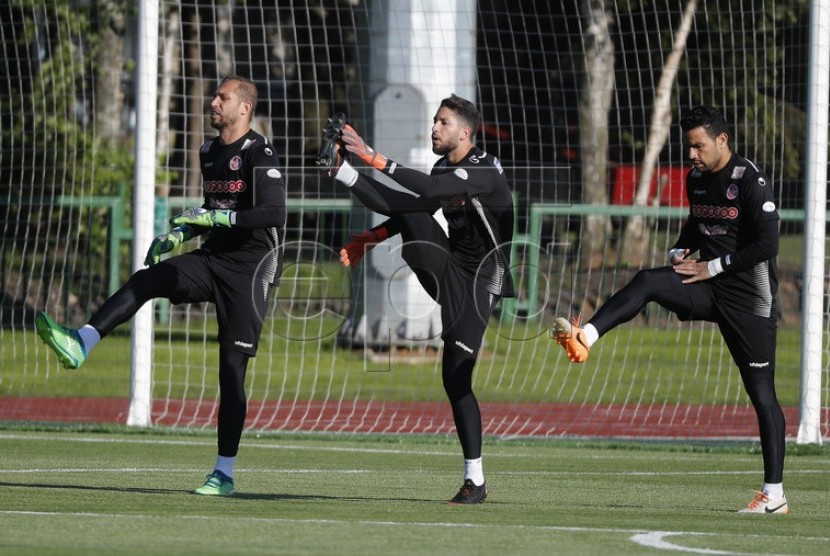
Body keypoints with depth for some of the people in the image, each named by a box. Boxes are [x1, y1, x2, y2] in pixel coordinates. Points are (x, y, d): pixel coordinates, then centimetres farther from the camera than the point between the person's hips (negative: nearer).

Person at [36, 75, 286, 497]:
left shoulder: (259, 154, -12)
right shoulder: (209, 153, 13)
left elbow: (275, 214, -23)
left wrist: (219, 218, -26)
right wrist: (179, 233, 11)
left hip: (250, 267, -7)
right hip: (212, 259, 7)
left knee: (231, 368, -8)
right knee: (146, 280, -19)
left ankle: (225, 474, -4)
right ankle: (80, 345, -34)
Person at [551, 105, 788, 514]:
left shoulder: (751, 182, -14)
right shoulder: (696, 178, 9)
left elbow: (767, 244, -19)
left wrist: (712, 267, -16)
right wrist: (679, 252, 4)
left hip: (748, 296, -6)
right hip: (707, 287, 6)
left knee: (762, 394, -3)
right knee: (647, 282, -21)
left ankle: (775, 494, 2)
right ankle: (585, 337, -40)